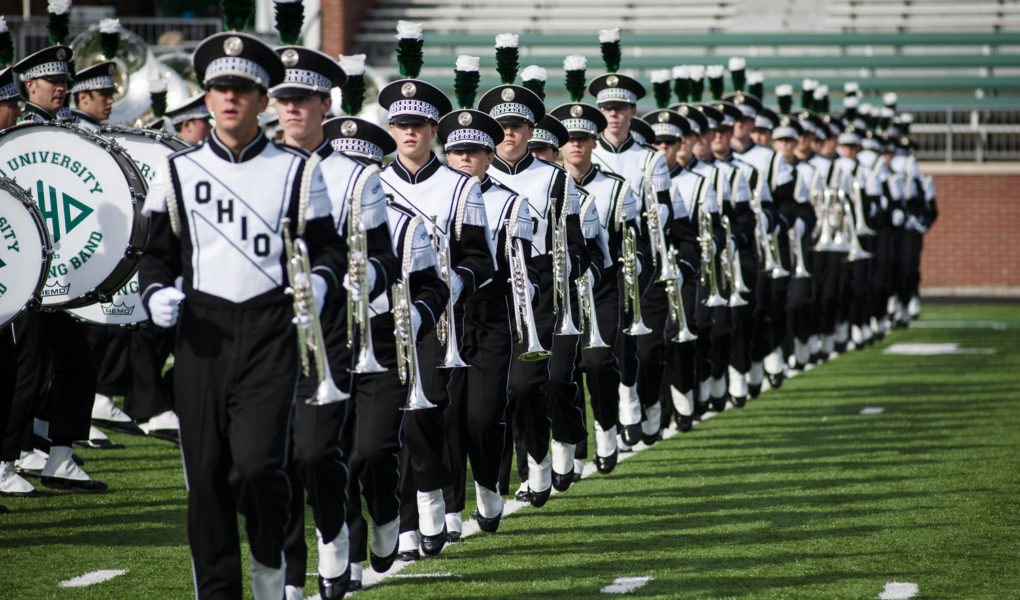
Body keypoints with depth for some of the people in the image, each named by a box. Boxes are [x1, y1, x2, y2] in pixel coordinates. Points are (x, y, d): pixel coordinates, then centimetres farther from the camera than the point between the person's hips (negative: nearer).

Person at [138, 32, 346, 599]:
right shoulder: (178, 171, 10)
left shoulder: (297, 171, 5)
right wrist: (157, 294, -7)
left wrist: (317, 284, -13)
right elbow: (158, 253, 13)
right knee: (207, 475, 1)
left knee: (257, 465, -15)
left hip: (271, 333, -2)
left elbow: (329, 248, 8)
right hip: (202, 335, 2)